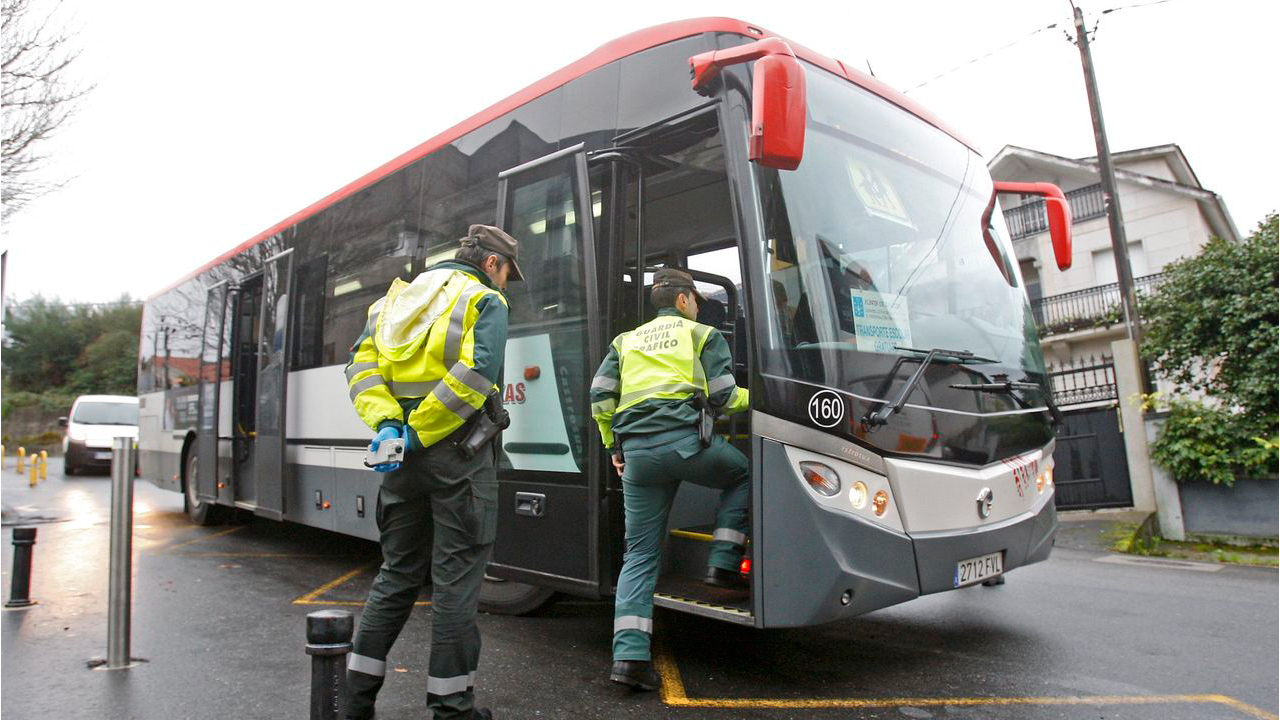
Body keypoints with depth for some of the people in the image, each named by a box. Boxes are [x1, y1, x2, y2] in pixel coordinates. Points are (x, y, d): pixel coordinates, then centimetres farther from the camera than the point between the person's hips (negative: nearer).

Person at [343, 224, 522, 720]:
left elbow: (362, 366, 7)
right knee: (456, 577, 3)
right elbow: (476, 375, -17)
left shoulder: (397, 299, 19)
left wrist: (385, 424, -5)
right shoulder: (485, 301, 0)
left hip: (402, 454, 6)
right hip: (459, 455, -6)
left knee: (397, 573, 18)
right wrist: (419, 433, -14)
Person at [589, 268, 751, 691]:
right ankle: (723, 564, 15)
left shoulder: (627, 340, 26)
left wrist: (614, 447, 25)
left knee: (640, 552, 8)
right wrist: (751, 398, 27)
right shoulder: (703, 335, 14)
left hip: (636, 451, 4)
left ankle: (629, 655, -1)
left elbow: (600, 397, 16)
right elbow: (723, 398, 6)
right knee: (742, 475, 26)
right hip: (685, 439, -4)